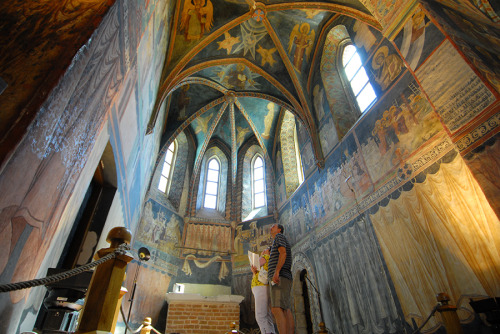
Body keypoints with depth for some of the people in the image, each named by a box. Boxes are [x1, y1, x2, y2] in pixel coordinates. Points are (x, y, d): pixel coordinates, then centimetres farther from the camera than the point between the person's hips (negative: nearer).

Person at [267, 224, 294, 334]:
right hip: (281, 280, 10)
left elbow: (283, 253, -14)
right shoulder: (282, 248, 33)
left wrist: (276, 272, -27)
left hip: (280, 278, -10)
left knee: (276, 309, -21)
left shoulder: (279, 236, 5)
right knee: (286, 312, -1)